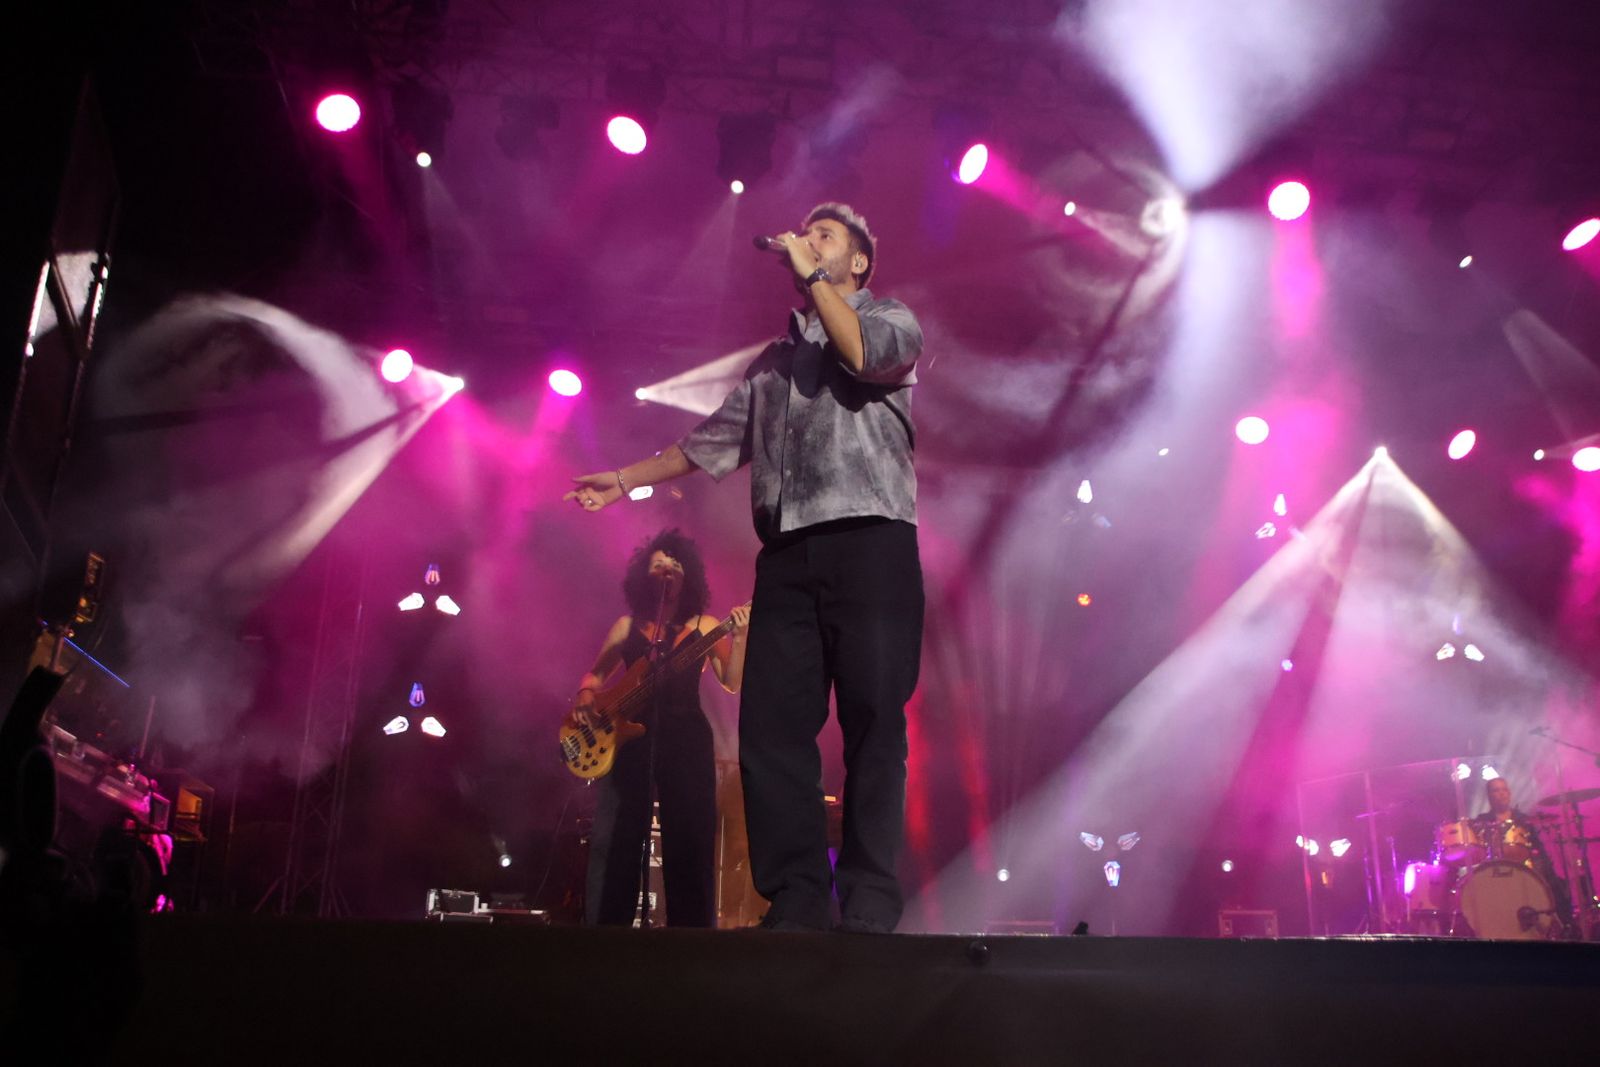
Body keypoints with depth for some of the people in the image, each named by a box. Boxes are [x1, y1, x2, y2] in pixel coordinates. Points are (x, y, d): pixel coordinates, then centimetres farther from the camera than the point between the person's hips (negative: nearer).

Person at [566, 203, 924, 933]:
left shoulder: (892, 319, 15)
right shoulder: (774, 359, 29)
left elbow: (868, 356, -9)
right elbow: (715, 441, 29)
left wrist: (812, 277, -1)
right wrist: (625, 478, 25)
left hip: (869, 540, -5)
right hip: (787, 553, 5)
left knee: (873, 723, -9)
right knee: (771, 726, -5)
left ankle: (869, 911, -6)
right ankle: (796, 906, -1)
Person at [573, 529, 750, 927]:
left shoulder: (704, 625, 9)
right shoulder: (628, 625, 15)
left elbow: (732, 683, 0)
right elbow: (596, 674, 18)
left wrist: (739, 639, -17)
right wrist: (585, 696, -5)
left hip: (685, 737, -1)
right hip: (629, 734, 2)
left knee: (689, 842, -5)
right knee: (612, 839, -2)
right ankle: (604, 928, 4)